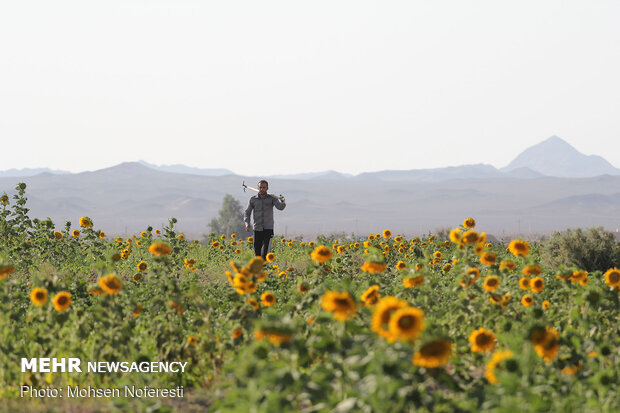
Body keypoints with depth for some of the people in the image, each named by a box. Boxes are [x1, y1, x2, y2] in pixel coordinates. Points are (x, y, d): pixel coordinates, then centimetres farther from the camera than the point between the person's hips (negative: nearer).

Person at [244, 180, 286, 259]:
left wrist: (283, 202, -42)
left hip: (268, 229, -2)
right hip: (257, 229, 2)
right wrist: (247, 224, -10)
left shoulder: (272, 198, -1)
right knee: (257, 253, 6)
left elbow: (280, 207, -18)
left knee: (265, 253, -16)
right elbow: (247, 213, 8)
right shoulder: (253, 200, 2)